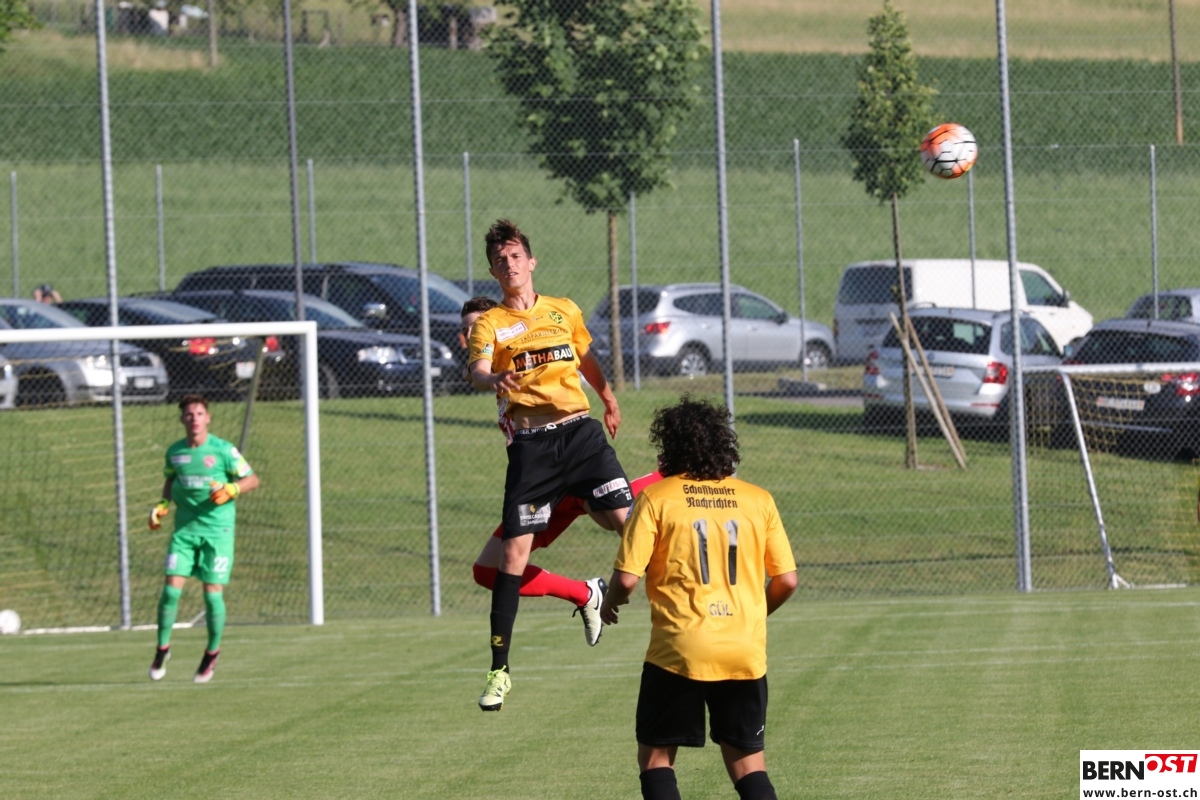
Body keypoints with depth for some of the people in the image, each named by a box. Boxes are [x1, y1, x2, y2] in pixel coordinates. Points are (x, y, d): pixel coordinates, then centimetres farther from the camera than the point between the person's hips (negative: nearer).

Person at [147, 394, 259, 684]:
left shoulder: (223, 450, -5)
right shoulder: (175, 452, 6)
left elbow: (252, 479, 1)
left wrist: (230, 490, -17)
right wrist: (163, 505, 7)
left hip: (218, 528, -3)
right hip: (185, 529, 3)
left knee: (213, 594, -5)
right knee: (171, 589, -7)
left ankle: (212, 653, 15)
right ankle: (162, 649, 10)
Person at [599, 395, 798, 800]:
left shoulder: (656, 498, -3)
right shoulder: (758, 500, 6)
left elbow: (627, 578, -8)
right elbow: (786, 581, 7)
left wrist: (609, 604, 14)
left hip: (678, 651, -3)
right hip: (745, 653, 3)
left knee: (655, 755, 11)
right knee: (747, 762, 10)